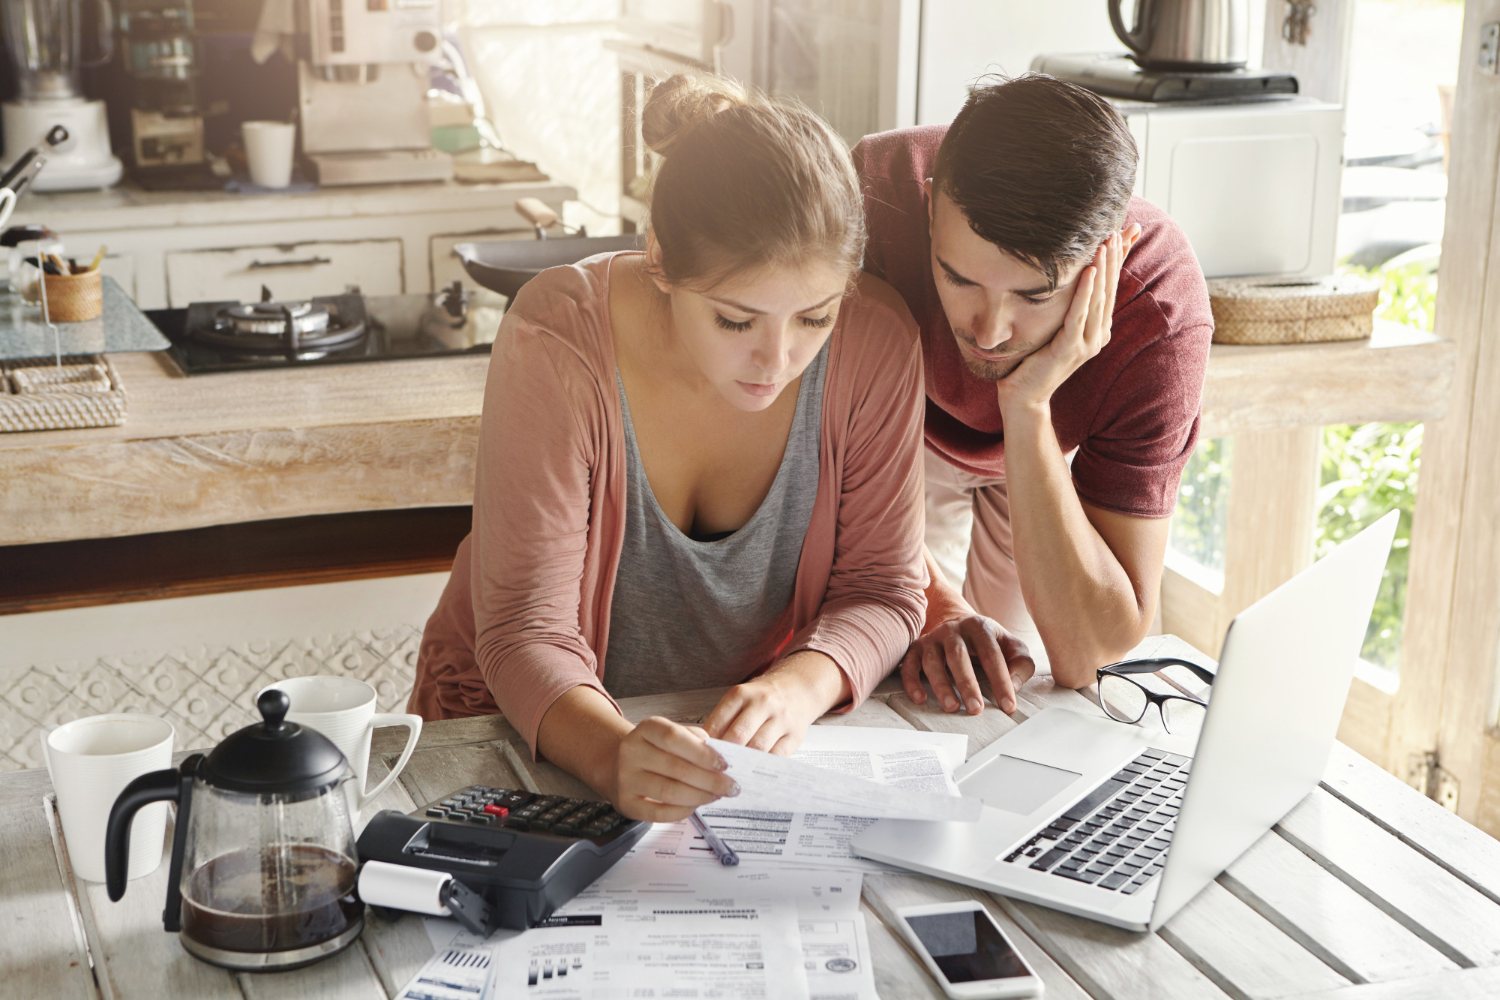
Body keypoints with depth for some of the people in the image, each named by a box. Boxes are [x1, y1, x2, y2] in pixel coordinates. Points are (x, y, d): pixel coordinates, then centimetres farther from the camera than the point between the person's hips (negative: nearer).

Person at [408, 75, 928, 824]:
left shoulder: (873, 340, -17)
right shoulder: (559, 344, -25)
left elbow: (881, 587, -9)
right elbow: (526, 628, -24)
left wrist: (798, 688, -31)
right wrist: (612, 756, -45)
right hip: (534, 728, -2)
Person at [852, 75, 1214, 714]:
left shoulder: (1163, 318, -41)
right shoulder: (875, 191, -41)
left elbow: (1089, 657, -41)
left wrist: (1028, 408, -50)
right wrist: (933, 604, -40)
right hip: (908, 430, -2)